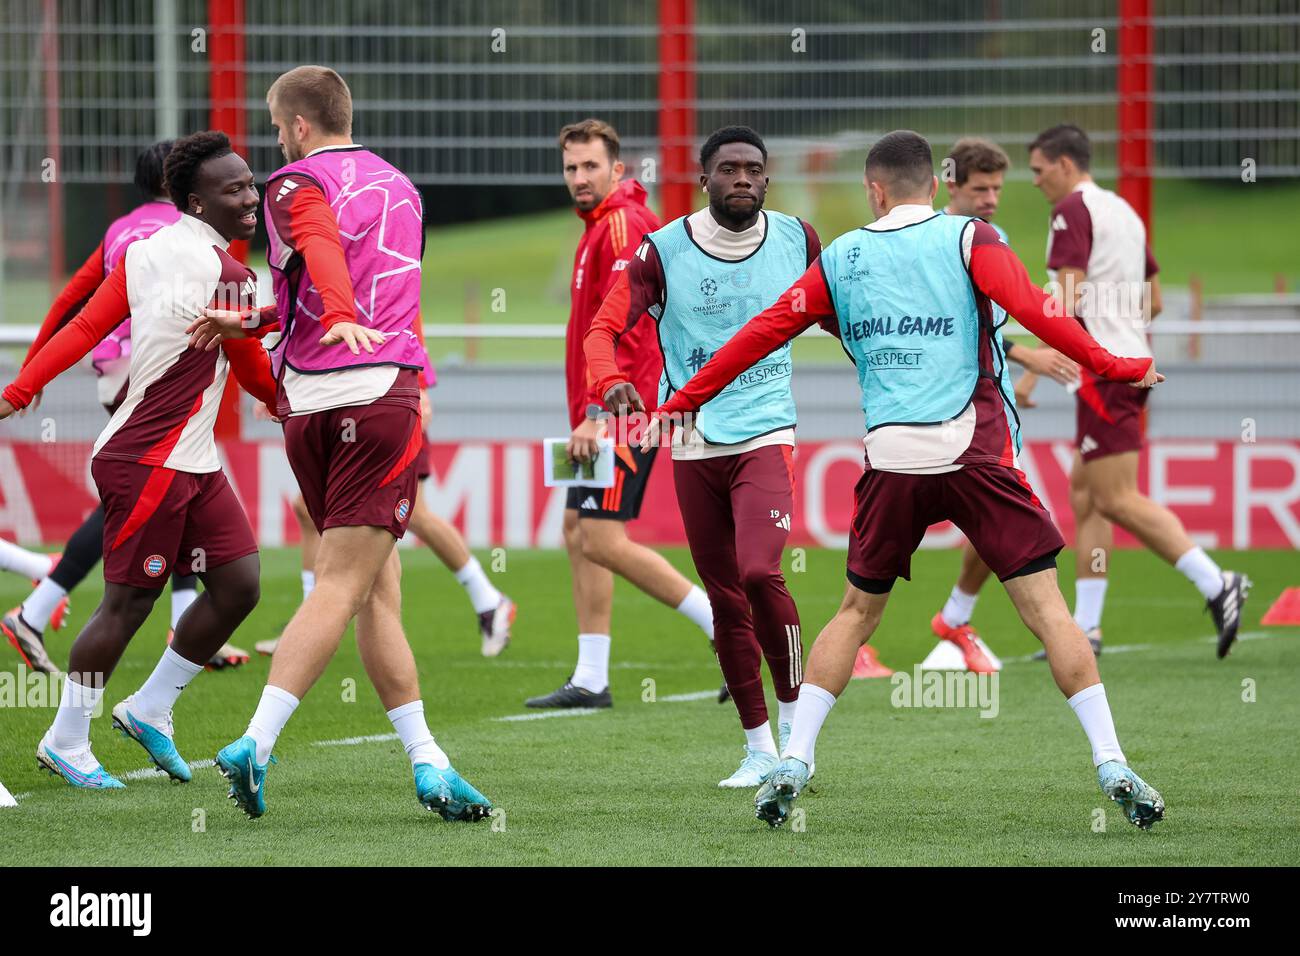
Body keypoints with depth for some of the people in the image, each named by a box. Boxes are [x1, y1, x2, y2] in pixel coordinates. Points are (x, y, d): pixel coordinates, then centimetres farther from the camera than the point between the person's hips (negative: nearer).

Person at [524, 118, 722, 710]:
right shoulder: (601, 226, 18)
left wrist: (597, 412, -26)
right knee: (578, 531, 10)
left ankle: (726, 626, -10)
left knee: (603, 540, -13)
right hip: (608, 413, 10)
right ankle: (590, 680, 12)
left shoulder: (622, 226, -14)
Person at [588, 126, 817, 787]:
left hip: (767, 435, -1)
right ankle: (759, 748, 16)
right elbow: (604, 328, -11)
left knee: (759, 572, -22)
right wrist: (612, 382, -30)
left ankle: (793, 709, -3)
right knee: (725, 599, 5)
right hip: (693, 443, 1)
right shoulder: (664, 251, -4)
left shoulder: (797, 242, 1)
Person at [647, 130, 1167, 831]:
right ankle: (1111, 766, -9)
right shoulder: (969, 239, 3)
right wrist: (1115, 367, -8)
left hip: (891, 460, 3)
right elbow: (1033, 311, -11)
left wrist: (681, 404, 20)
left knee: (857, 611, 18)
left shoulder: (842, 257, 12)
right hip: (974, 451, -2)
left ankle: (794, 761, 10)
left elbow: (762, 333, 13)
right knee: (1045, 607, -1)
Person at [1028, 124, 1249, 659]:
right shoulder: (1123, 211, 18)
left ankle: (1216, 585, -20)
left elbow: (1069, 301, -17)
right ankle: (1086, 629, 8)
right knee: (1084, 493, 10)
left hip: (1103, 369, -10)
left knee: (1116, 499, -11)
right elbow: (1153, 302, 22)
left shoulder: (1072, 211, -8)